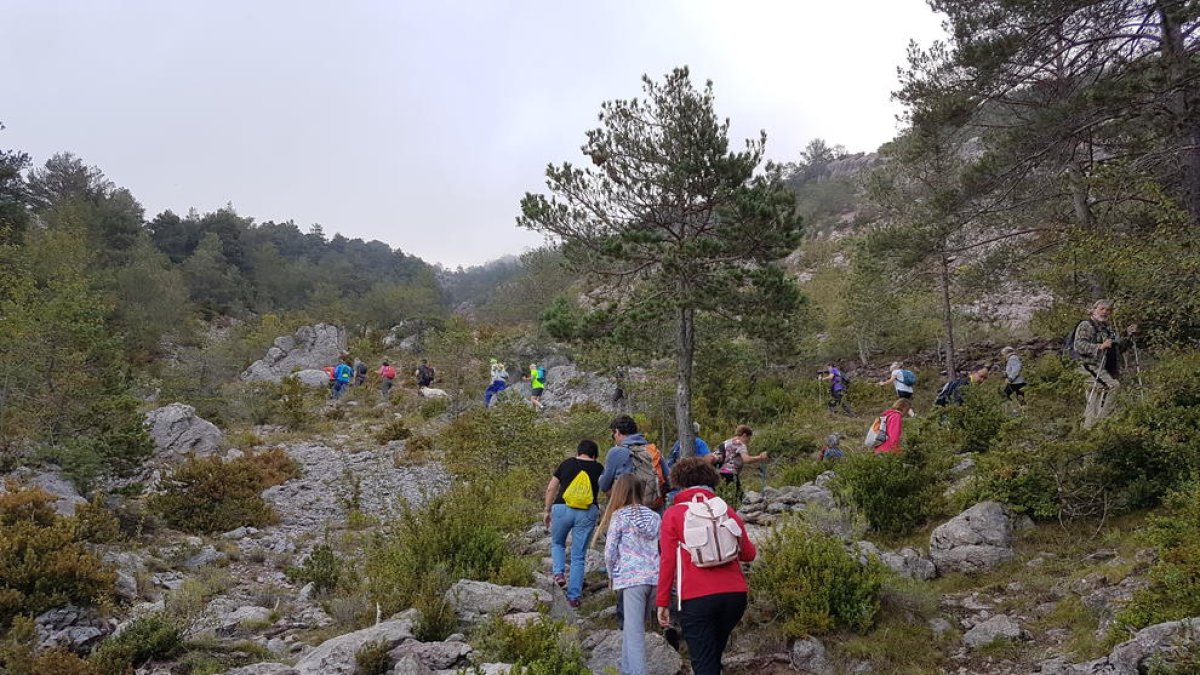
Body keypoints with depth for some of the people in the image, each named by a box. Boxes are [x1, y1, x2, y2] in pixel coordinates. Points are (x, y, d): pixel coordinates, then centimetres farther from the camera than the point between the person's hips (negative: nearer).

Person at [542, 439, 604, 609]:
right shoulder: (598, 469, 7)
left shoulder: (567, 463, 8)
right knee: (578, 556, 9)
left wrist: (547, 510, 15)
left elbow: (551, 488, 7)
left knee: (557, 543, 26)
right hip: (587, 513, 0)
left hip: (563, 509, 0)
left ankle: (559, 573, 2)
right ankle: (574, 596, 8)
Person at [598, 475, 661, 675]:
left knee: (634, 631, -7)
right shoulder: (655, 517, 14)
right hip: (655, 577, 5)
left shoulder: (619, 516, -1)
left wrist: (612, 576, 13)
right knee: (632, 627, 18)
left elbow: (610, 552, -2)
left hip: (631, 577, -5)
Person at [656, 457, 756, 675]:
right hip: (734, 595, 4)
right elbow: (749, 553, 11)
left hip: (697, 599, -4)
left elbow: (668, 561, -4)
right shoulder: (726, 511, 11)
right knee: (713, 656, 22)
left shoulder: (673, 514, 2)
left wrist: (662, 602, 1)